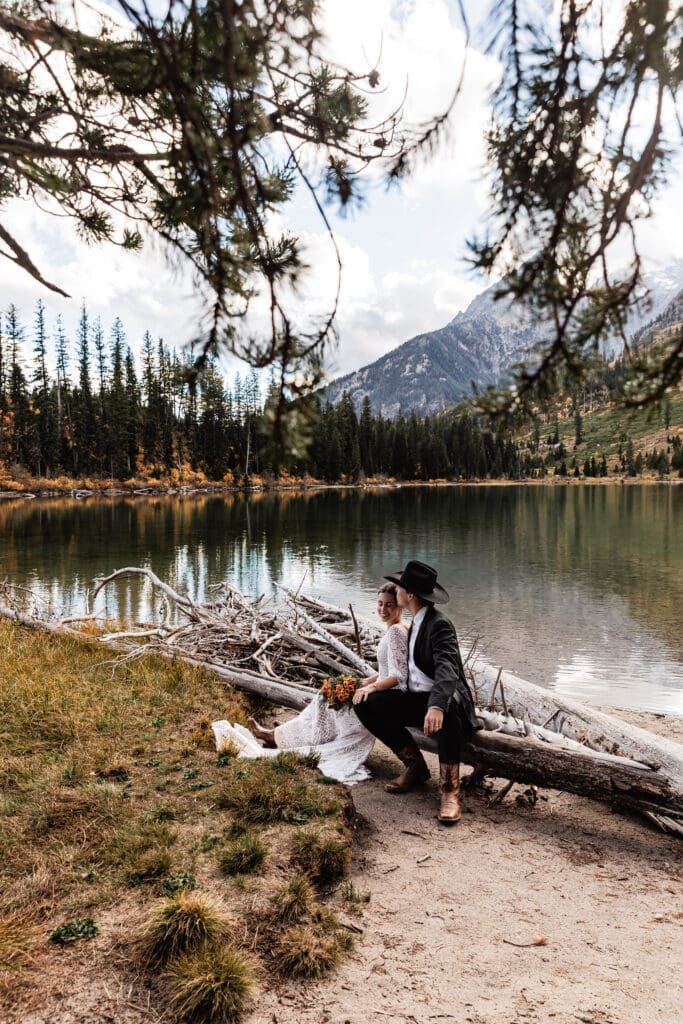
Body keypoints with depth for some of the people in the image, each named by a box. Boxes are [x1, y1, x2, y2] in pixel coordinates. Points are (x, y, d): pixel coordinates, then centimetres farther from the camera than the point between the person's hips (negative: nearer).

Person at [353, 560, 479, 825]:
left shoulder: (439, 624, -17)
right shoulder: (416, 623, 12)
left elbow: (447, 669, -33)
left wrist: (437, 706, -49)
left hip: (444, 700, -8)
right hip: (417, 698, 8)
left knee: (447, 706, -43)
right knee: (365, 704, -10)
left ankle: (450, 789, -28)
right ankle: (414, 765, 2)